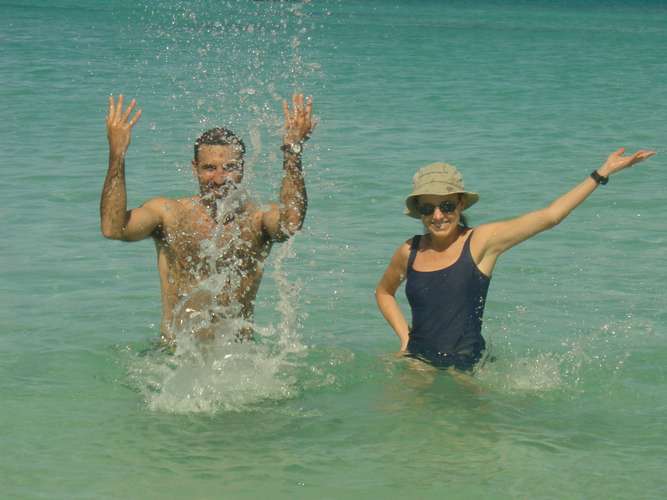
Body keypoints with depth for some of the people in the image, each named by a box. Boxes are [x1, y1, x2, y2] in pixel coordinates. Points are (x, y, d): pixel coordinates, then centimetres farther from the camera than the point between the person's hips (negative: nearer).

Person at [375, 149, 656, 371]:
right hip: (417, 361, 1)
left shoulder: (481, 242, -4)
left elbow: (549, 216, -8)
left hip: (467, 366, -1)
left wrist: (602, 173, -10)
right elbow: (384, 292, 28)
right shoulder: (409, 251, 6)